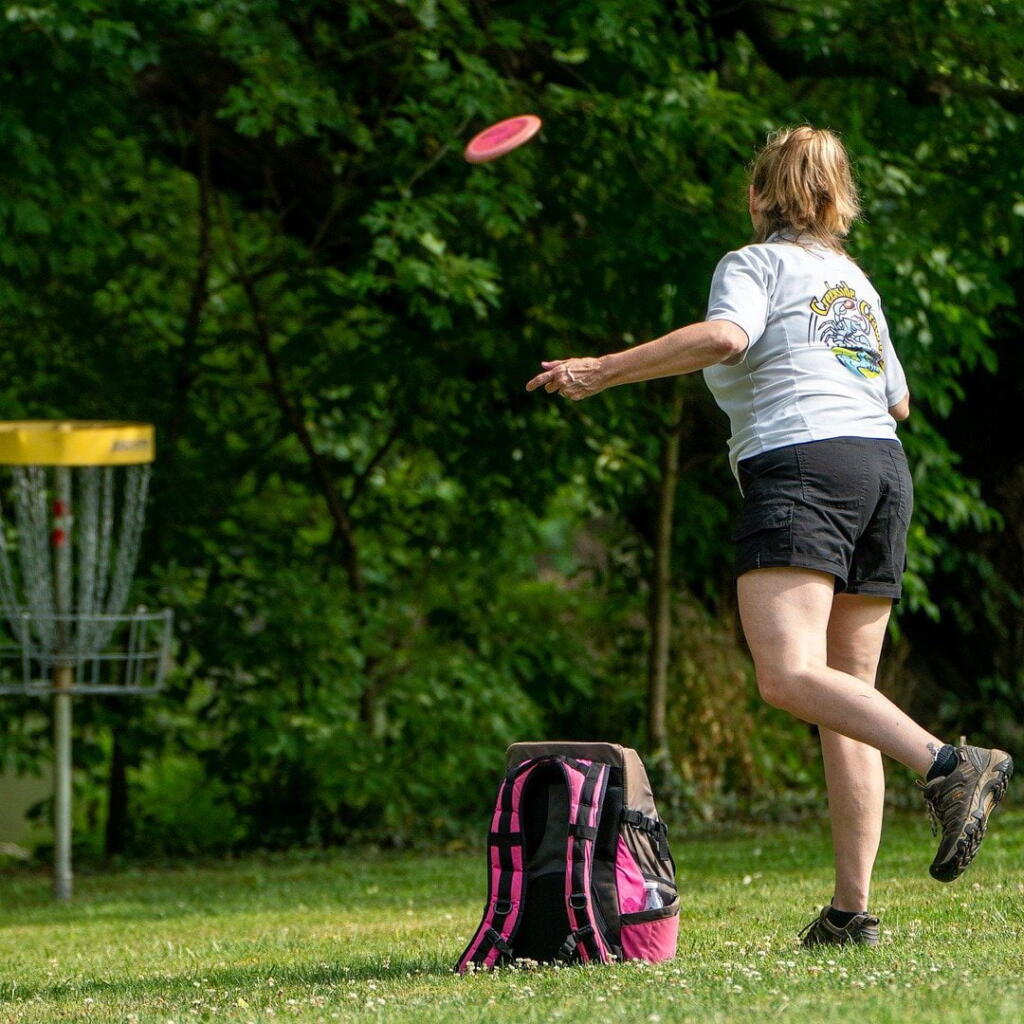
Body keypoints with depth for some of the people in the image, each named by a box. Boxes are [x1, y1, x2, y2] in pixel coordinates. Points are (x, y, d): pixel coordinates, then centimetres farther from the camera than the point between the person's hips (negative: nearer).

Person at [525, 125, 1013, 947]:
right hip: (885, 470, 8)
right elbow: (898, 401, 31)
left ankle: (947, 764, -41)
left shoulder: (755, 264, 5)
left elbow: (724, 336, -16)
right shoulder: (856, 280, 26)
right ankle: (852, 907, -2)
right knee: (848, 696, 5)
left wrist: (603, 371, -14)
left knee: (790, 675, -23)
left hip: (798, 464, -8)